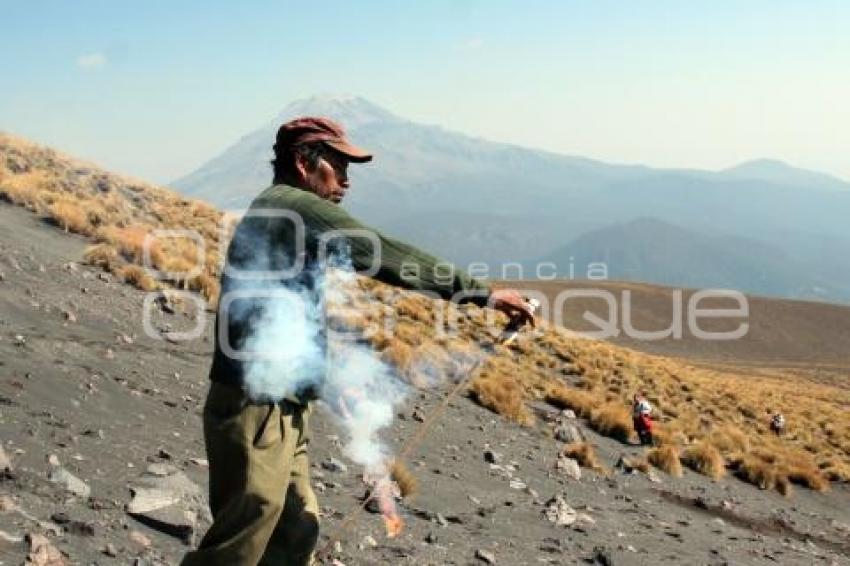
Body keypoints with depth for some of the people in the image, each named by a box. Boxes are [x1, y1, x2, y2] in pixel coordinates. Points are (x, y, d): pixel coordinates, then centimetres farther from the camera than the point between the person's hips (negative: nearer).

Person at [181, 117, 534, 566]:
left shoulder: (279, 213, 18)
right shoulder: (295, 207, -13)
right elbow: (387, 256, -16)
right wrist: (483, 293, -11)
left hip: (280, 412, 10)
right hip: (256, 415, -10)